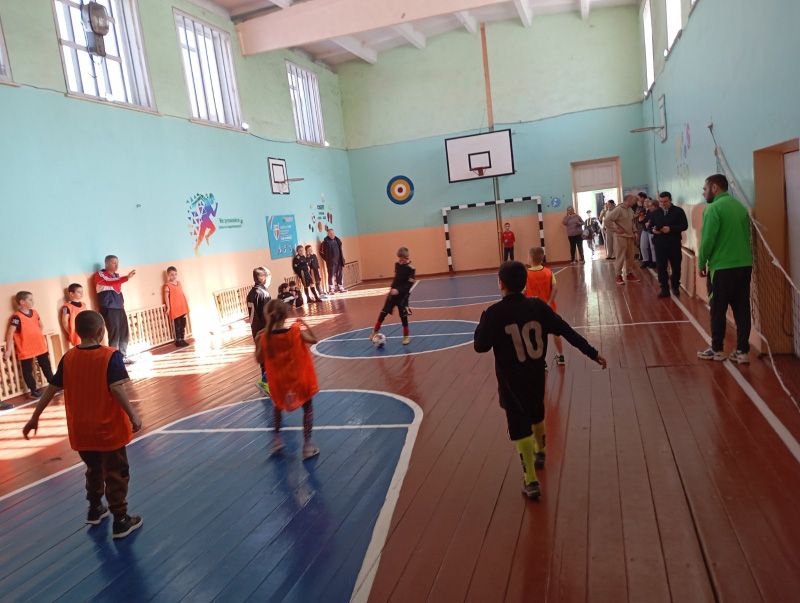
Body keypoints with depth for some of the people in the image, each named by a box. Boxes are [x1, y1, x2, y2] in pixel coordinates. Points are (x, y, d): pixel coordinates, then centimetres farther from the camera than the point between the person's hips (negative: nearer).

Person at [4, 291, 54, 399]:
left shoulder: (34, 312, 4)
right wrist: (8, 350, -19)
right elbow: (10, 334, -19)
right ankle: (34, 391, 17)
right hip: (25, 349, -6)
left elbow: (40, 326, 21)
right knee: (28, 371, 7)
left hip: (40, 346, 6)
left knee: (46, 366, 16)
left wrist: (41, 337, 10)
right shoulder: (17, 317, -17)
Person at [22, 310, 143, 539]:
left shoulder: (68, 358, -1)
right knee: (116, 474, 7)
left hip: (81, 431, 5)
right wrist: (133, 416, -22)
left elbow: (51, 389, 4)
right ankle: (121, 521, 14)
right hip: (109, 430, -5)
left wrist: (35, 417, 14)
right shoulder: (111, 355, -16)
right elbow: (116, 389, -25)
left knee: (94, 470, 26)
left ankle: (95, 510, 40)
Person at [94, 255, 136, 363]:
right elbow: (112, 283, -23)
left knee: (124, 333, 7)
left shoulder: (117, 275, 19)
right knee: (114, 334, -10)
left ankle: (123, 357, 17)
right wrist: (127, 278, -35)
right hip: (109, 309, -7)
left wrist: (122, 303, 14)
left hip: (119, 307, 7)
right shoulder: (99, 275, -4)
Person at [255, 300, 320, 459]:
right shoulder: (296, 331, -18)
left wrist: (257, 342, 5)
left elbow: (260, 360, -2)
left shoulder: (264, 337, -15)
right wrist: (305, 326, 8)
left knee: (277, 406, 30)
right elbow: (314, 340, 0)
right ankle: (307, 445, 16)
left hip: (279, 381, 2)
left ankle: (277, 438, 30)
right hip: (300, 378, -2)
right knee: (308, 408, 16)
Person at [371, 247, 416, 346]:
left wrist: (398, 290, -29)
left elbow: (409, 284, -20)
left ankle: (406, 336, 17)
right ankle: (376, 331, 20)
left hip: (403, 295, -5)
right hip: (393, 292, 5)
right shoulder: (397, 264, 3)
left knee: (403, 315, 1)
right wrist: (392, 287, 7)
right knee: (384, 312, 7)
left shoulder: (411, 268, -16)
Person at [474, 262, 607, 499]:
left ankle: (531, 481, 4)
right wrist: (593, 353, 1)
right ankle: (540, 453, 52)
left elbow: (480, 346, -13)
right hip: (536, 376, 4)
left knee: (519, 427, 6)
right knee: (537, 414, 28)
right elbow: (567, 331, -5)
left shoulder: (494, 313, -18)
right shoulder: (538, 306, -8)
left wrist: (483, 323, 3)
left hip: (511, 381, -4)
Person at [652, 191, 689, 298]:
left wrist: (670, 228, -21)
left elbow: (684, 225, -8)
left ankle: (675, 287, 23)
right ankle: (664, 289, 8)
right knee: (661, 267, 1)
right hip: (659, 244, 2)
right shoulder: (655, 213, 11)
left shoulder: (678, 211, 0)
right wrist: (653, 230, -10)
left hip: (674, 244, -2)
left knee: (676, 266, 7)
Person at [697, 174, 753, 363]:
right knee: (742, 310, 8)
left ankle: (717, 350, 15)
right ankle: (743, 351, 12)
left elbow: (707, 240, -14)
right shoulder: (741, 206, 11)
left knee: (718, 311, 6)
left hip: (722, 267, -6)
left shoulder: (714, 208, -11)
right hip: (744, 265, 7)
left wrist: (701, 264, -2)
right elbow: (747, 236, 14)